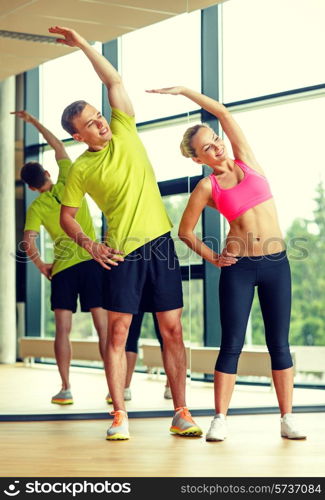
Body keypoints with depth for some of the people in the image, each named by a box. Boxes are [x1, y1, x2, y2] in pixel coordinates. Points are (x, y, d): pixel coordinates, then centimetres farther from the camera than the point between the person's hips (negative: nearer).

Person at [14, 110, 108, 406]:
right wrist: (34, 122, 25)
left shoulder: (36, 207, -1)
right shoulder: (68, 184, 3)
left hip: (63, 268, -1)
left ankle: (65, 389, 1)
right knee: (103, 326, 0)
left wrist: (41, 266, 6)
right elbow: (59, 147, 17)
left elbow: (29, 243, -11)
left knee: (63, 329, 4)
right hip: (92, 261, 1)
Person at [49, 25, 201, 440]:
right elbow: (67, 215, 8)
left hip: (160, 243, 2)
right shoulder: (80, 169, 2)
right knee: (118, 331, -3)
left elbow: (114, 81, 4)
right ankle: (120, 416, 3)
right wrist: (89, 245, -8)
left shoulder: (124, 133, 7)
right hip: (121, 253, -2)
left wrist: (83, 45, 1)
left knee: (172, 329, 1)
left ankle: (181, 413, 5)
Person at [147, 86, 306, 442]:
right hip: (238, 267, -2)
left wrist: (184, 90, 4)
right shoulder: (207, 188, 1)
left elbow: (222, 112, 3)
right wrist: (211, 258, 1)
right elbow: (184, 231, 8)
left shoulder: (246, 159, 6)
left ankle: (287, 419, 7)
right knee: (232, 344, -2)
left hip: (276, 263, 2)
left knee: (279, 343, 3)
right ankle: (220, 419, 3)